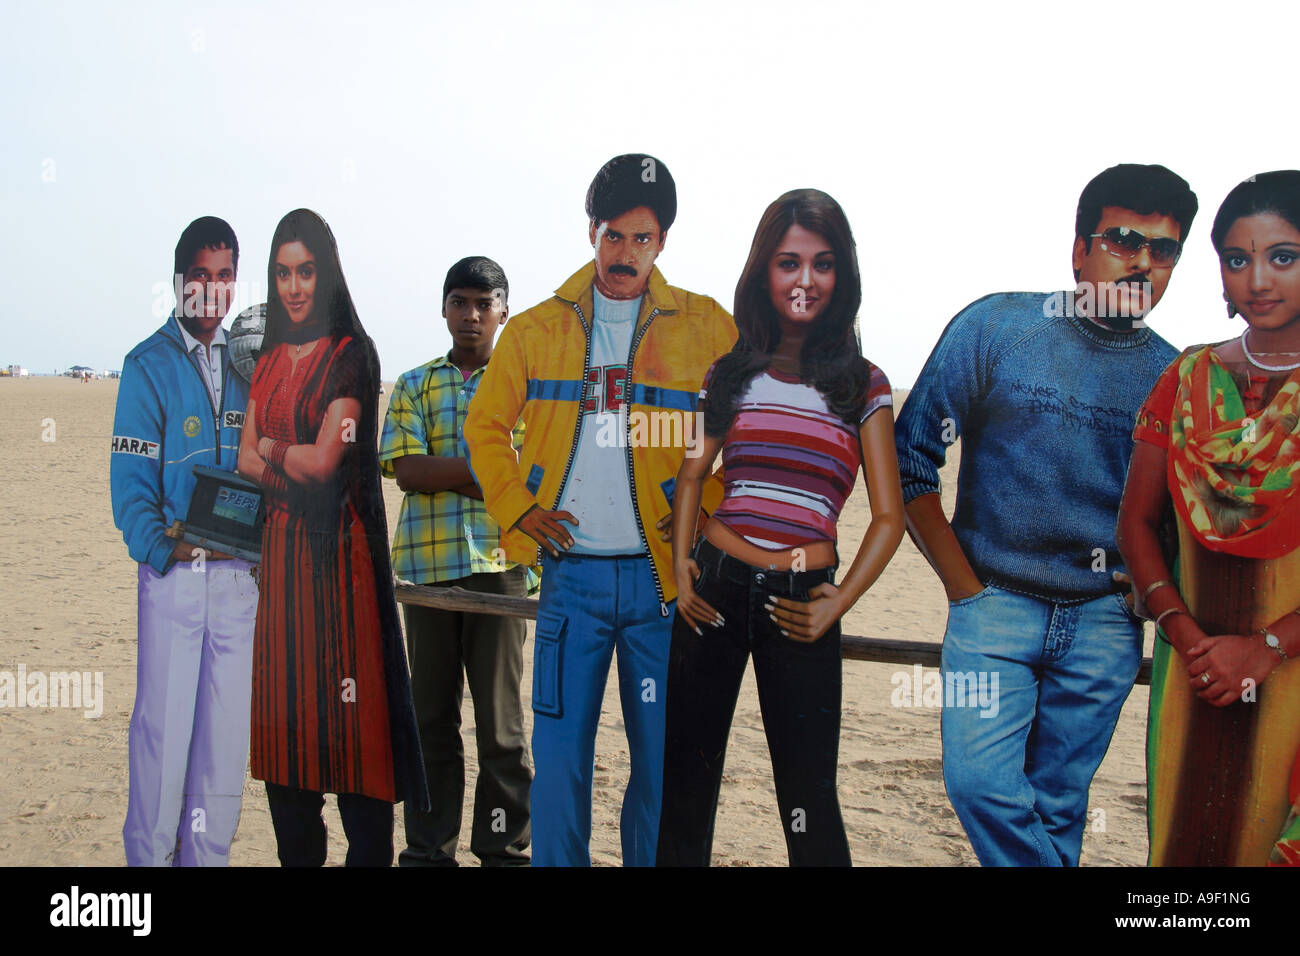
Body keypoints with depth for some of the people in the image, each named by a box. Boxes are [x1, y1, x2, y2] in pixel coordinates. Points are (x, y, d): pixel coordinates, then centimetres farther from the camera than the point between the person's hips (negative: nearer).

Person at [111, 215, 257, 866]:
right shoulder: (149, 365, -1)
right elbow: (130, 478, -7)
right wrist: (162, 546, -20)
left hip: (240, 572, 4)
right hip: (173, 571, -4)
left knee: (225, 724, 8)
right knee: (163, 722, 0)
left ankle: (208, 855, 20)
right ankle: (149, 855, 15)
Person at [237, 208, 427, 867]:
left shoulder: (351, 355, -5)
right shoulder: (269, 361, 16)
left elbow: (324, 460, -13)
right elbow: (246, 459, 10)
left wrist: (275, 449, 4)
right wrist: (300, 464, -6)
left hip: (337, 546, -7)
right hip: (281, 544, 7)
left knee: (342, 693, -6)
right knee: (284, 696, 8)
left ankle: (367, 852, 4)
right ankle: (296, 850, 18)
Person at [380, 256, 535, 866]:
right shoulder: (415, 386, 13)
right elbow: (407, 472, -2)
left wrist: (447, 471, -10)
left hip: (500, 562, -1)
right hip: (426, 565, 1)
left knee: (501, 715, 2)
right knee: (431, 713, 7)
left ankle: (505, 848, 13)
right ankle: (429, 850, 18)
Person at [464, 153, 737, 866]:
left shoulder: (706, 327, 3)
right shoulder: (536, 330, 8)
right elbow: (485, 426, 17)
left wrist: (708, 511, -2)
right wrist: (517, 507, 5)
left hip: (664, 574, -1)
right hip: (570, 572, 1)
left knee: (663, 760, 5)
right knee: (559, 756, 4)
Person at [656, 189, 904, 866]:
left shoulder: (862, 385, 3)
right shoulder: (732, 373, 9)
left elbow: (889, 517, 3)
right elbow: (692, 472, 17)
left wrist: (837, 605, -8)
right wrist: (680, 563, 2)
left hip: (800, 600, -2)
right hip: (715, 585, 2)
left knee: (808, 799, 4)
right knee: (686, 780, 10)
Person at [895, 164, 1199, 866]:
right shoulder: (996, 327, -3)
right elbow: (910, 457, -4)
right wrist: (965, 586, -5)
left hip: (1105, 624, 2)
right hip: (995, 603, -2)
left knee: (1057, 804, 8)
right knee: (979, 782, -15)